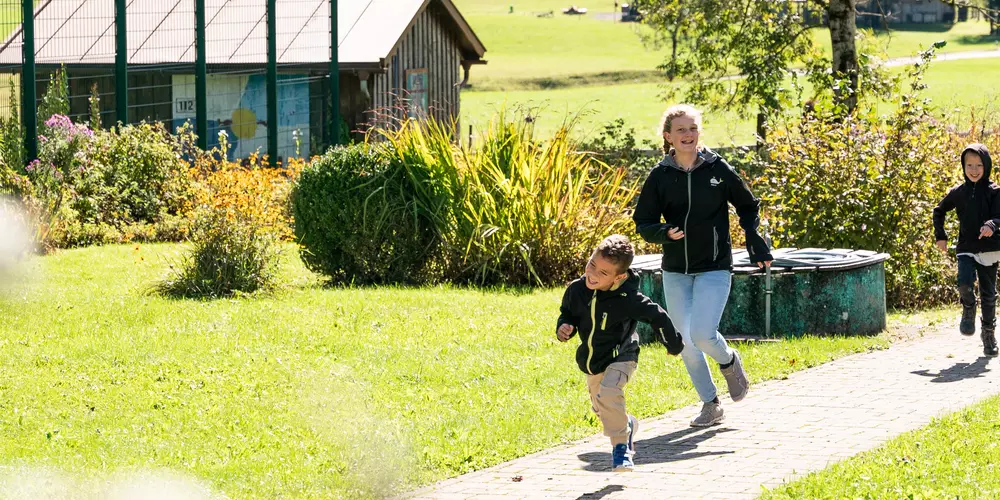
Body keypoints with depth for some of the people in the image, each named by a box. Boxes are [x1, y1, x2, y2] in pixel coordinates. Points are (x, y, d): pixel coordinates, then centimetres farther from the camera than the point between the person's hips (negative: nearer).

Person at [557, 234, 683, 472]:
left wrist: (673, 344, 2)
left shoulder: (627, 299, -28)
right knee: (600, 407, 21)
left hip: (620, 357, -6)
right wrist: (563, 329, -20)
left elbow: (656, 316, -12)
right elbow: (567, 314, 4)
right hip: (591, 361, 6)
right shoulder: (576, 290, -16)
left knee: (608, 394, -31)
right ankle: (627, 425, 54)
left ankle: (620, 446, -13)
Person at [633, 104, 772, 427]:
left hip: (714, 268, -3)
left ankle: (729, 362, 17)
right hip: (675, 272, 3)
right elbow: (643, 222, 2)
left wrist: (756, 244, 2)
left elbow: (747, 207, 10)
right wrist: (665, 233, -18)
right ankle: (710, 405, 22)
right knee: (685, 341, 5)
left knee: (702, 334, -18)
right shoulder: (660, 176, -2)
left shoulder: (718, 169, -4)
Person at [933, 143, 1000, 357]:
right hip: (966, 249, 1)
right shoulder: (958, 192, 4)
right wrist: (940, 236, 13)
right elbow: (939, 211, 19)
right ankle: (968, 310, 9)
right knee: (965, 283, -23)